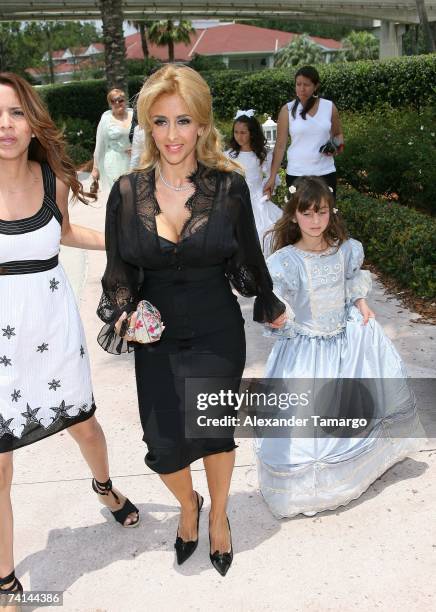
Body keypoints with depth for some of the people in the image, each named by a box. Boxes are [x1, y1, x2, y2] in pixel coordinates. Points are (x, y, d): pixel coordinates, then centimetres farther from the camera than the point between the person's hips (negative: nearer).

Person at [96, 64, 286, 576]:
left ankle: (218, 515, 41)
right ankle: (188, 505, 37)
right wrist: (125, 314, -17)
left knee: (215, 429, 8)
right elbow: (118, 270, 1)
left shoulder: (229, 187, -9)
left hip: (217, 333, -1)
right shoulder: (127, 192, -6)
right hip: (156, 339, 1)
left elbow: (248, 260, 5)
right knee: (164, 444, 0)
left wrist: (270, 307, 16)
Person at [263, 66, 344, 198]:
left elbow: (338, 134, 16)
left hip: (325, 173, 1)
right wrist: (272, 177, -7)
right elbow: (280, 145, -2)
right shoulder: (287, 110, -3)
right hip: (296, 174, -1)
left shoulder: (329, 107, 2)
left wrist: (337, 146, -7)